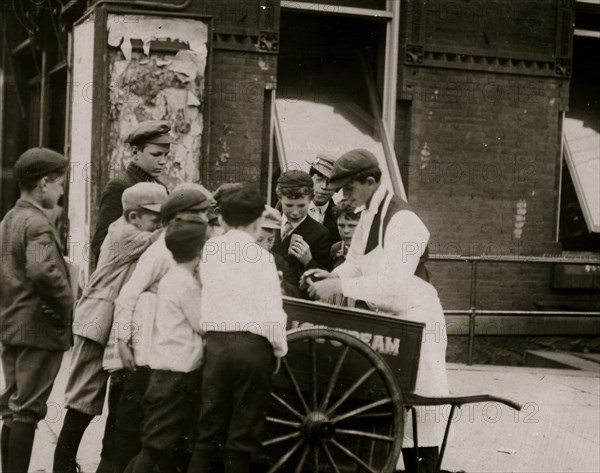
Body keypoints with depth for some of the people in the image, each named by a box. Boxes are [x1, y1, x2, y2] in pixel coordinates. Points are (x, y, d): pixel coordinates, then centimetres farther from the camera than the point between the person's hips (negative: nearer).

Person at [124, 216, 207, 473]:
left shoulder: (171, 277, 12)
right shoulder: (187, 283, -15)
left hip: (163, 370, 10)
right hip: (179, 374, -10)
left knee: (171, 443, 15)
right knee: (156, 446, -7)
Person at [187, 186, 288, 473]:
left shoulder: (209, 250, 9)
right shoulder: (260, 256, -4)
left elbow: (211, 296, 12)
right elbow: (271, 312, -8)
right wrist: (279, 348, 4)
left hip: (216, 342, 4)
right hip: (253, 344, -3)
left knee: (209, 431, 10)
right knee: (243, 435, 5)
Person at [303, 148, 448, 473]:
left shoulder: (402, 221, -24)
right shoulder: (368, 215, 5)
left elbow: (391, 283, -30)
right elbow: (356, 263, 11)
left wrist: (340, 286, -29)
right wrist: (332, 276, -8)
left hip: (415, 320, -9)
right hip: (388, 319, 9)